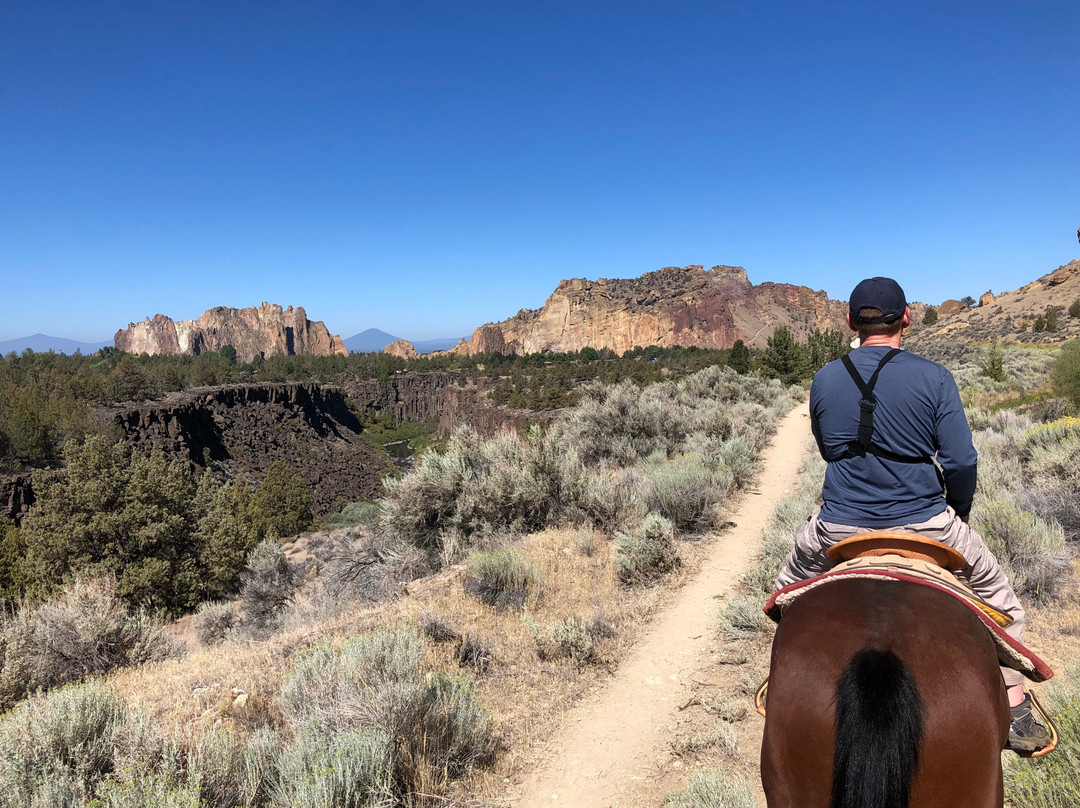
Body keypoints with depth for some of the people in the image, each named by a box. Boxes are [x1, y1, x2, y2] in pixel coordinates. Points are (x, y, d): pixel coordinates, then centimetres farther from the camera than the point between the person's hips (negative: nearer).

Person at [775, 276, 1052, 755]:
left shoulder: (824, 380, -2)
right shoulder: (934, 378, -9)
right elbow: (961, 463, -10)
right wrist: (958, 514, 9)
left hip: (840, 529, 2)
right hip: (924, 524, -1)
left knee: (790, 587, 30)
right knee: (1000, 601, 25)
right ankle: (1018, 717, 29)